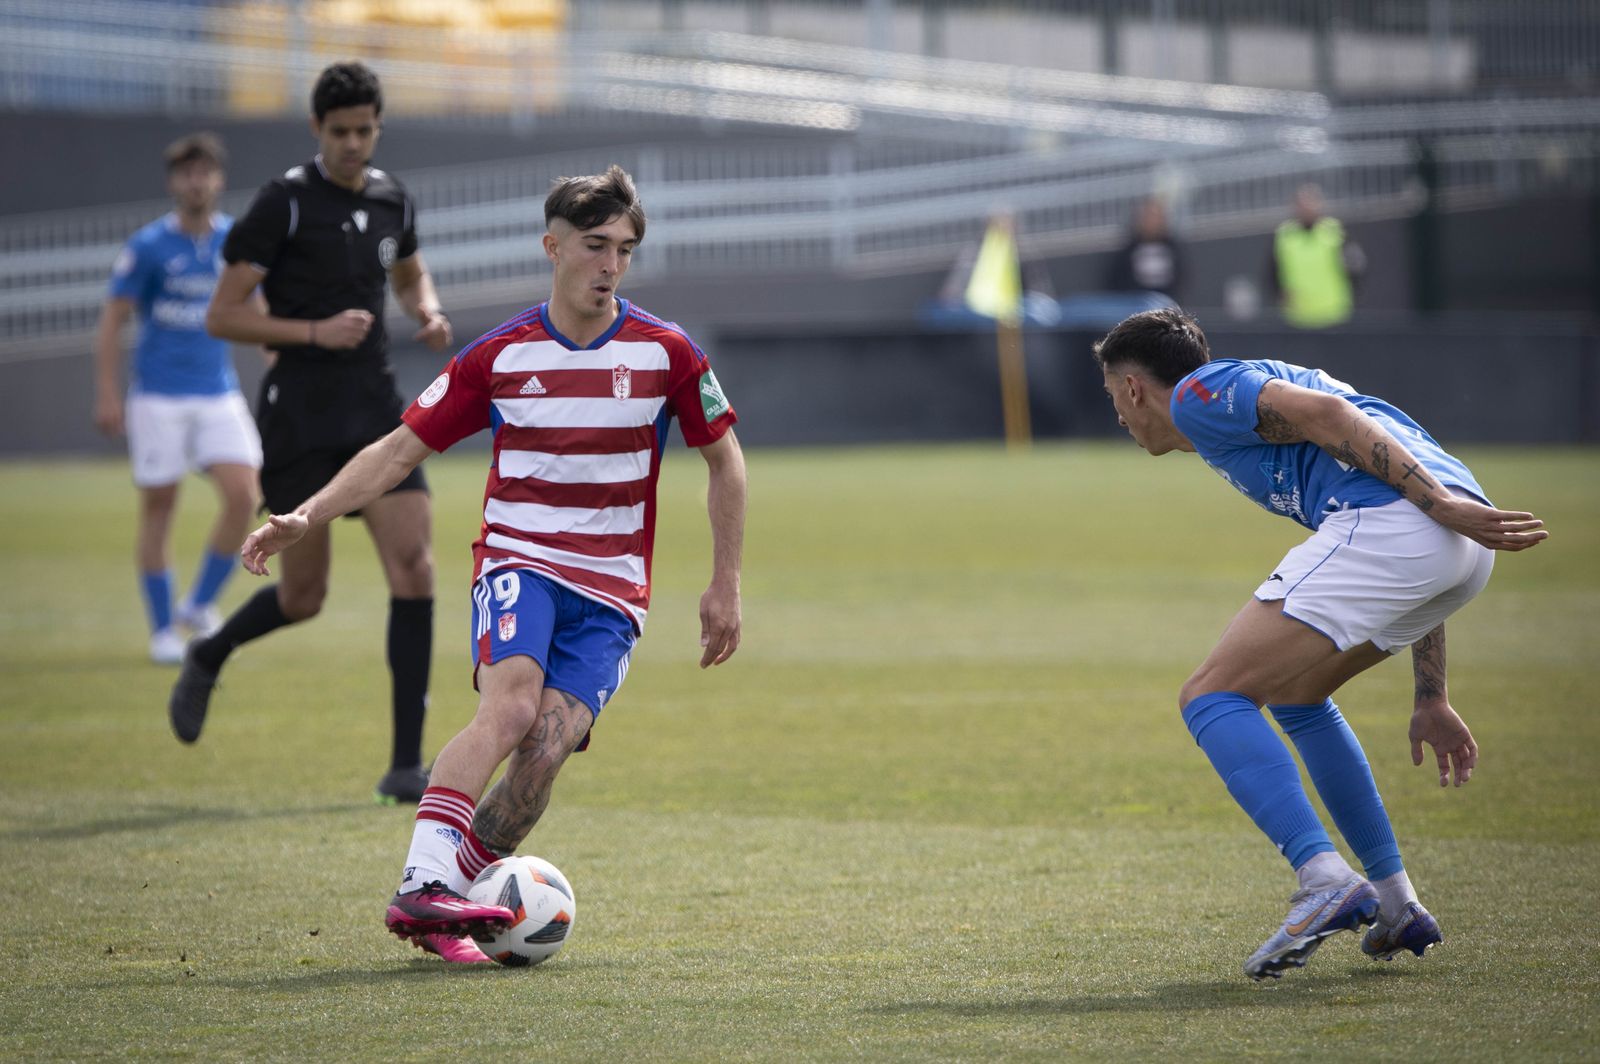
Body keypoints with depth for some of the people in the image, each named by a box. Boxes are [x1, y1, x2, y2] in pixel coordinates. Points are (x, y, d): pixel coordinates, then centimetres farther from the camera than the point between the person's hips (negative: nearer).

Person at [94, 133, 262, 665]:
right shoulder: (147, 246, -5)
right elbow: (111, 322, -3)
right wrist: (107, 396, -10)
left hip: (220, 393, 3)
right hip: (158, 396, -3)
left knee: (242, 494, -12)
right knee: (158, 507, 0)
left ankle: (200, 605, 6)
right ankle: (162, 629, 10)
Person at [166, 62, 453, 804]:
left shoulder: (390, 201, 8)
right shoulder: (283, 204, -10)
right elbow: (222, 316, -10)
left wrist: (430, 315, 6)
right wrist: (315, 332, -20)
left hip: (375, 409, 4)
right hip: (299, 417, -4)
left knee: (413, 567, -11)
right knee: (304, 597, 2)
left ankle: (406, 765, -8)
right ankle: (209, 659, 37)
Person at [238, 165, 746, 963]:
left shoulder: (665, 353, 1)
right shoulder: (498, 357, 1)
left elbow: (724, 461, 13)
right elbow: (400, 450, 5)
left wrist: (725, 586, 9)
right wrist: (305, 518, -6)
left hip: (610, 593, 1)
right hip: (518, 561, -1)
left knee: (547, 750, -20)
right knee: (510, 706, -30)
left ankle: (439, 909, -10)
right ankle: (421, 883, -40)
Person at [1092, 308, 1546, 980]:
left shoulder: (1198, 394, 11)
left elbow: (1325, 413, -8)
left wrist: (1443, 505, -16)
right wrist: (1431, 699, 33)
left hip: (1385, 523, -9)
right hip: (1463, 550, 9)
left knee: (1211, 697, -4)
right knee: (1295, 694, 28)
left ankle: (1327, 881, -21)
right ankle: (1396, 906, 23)